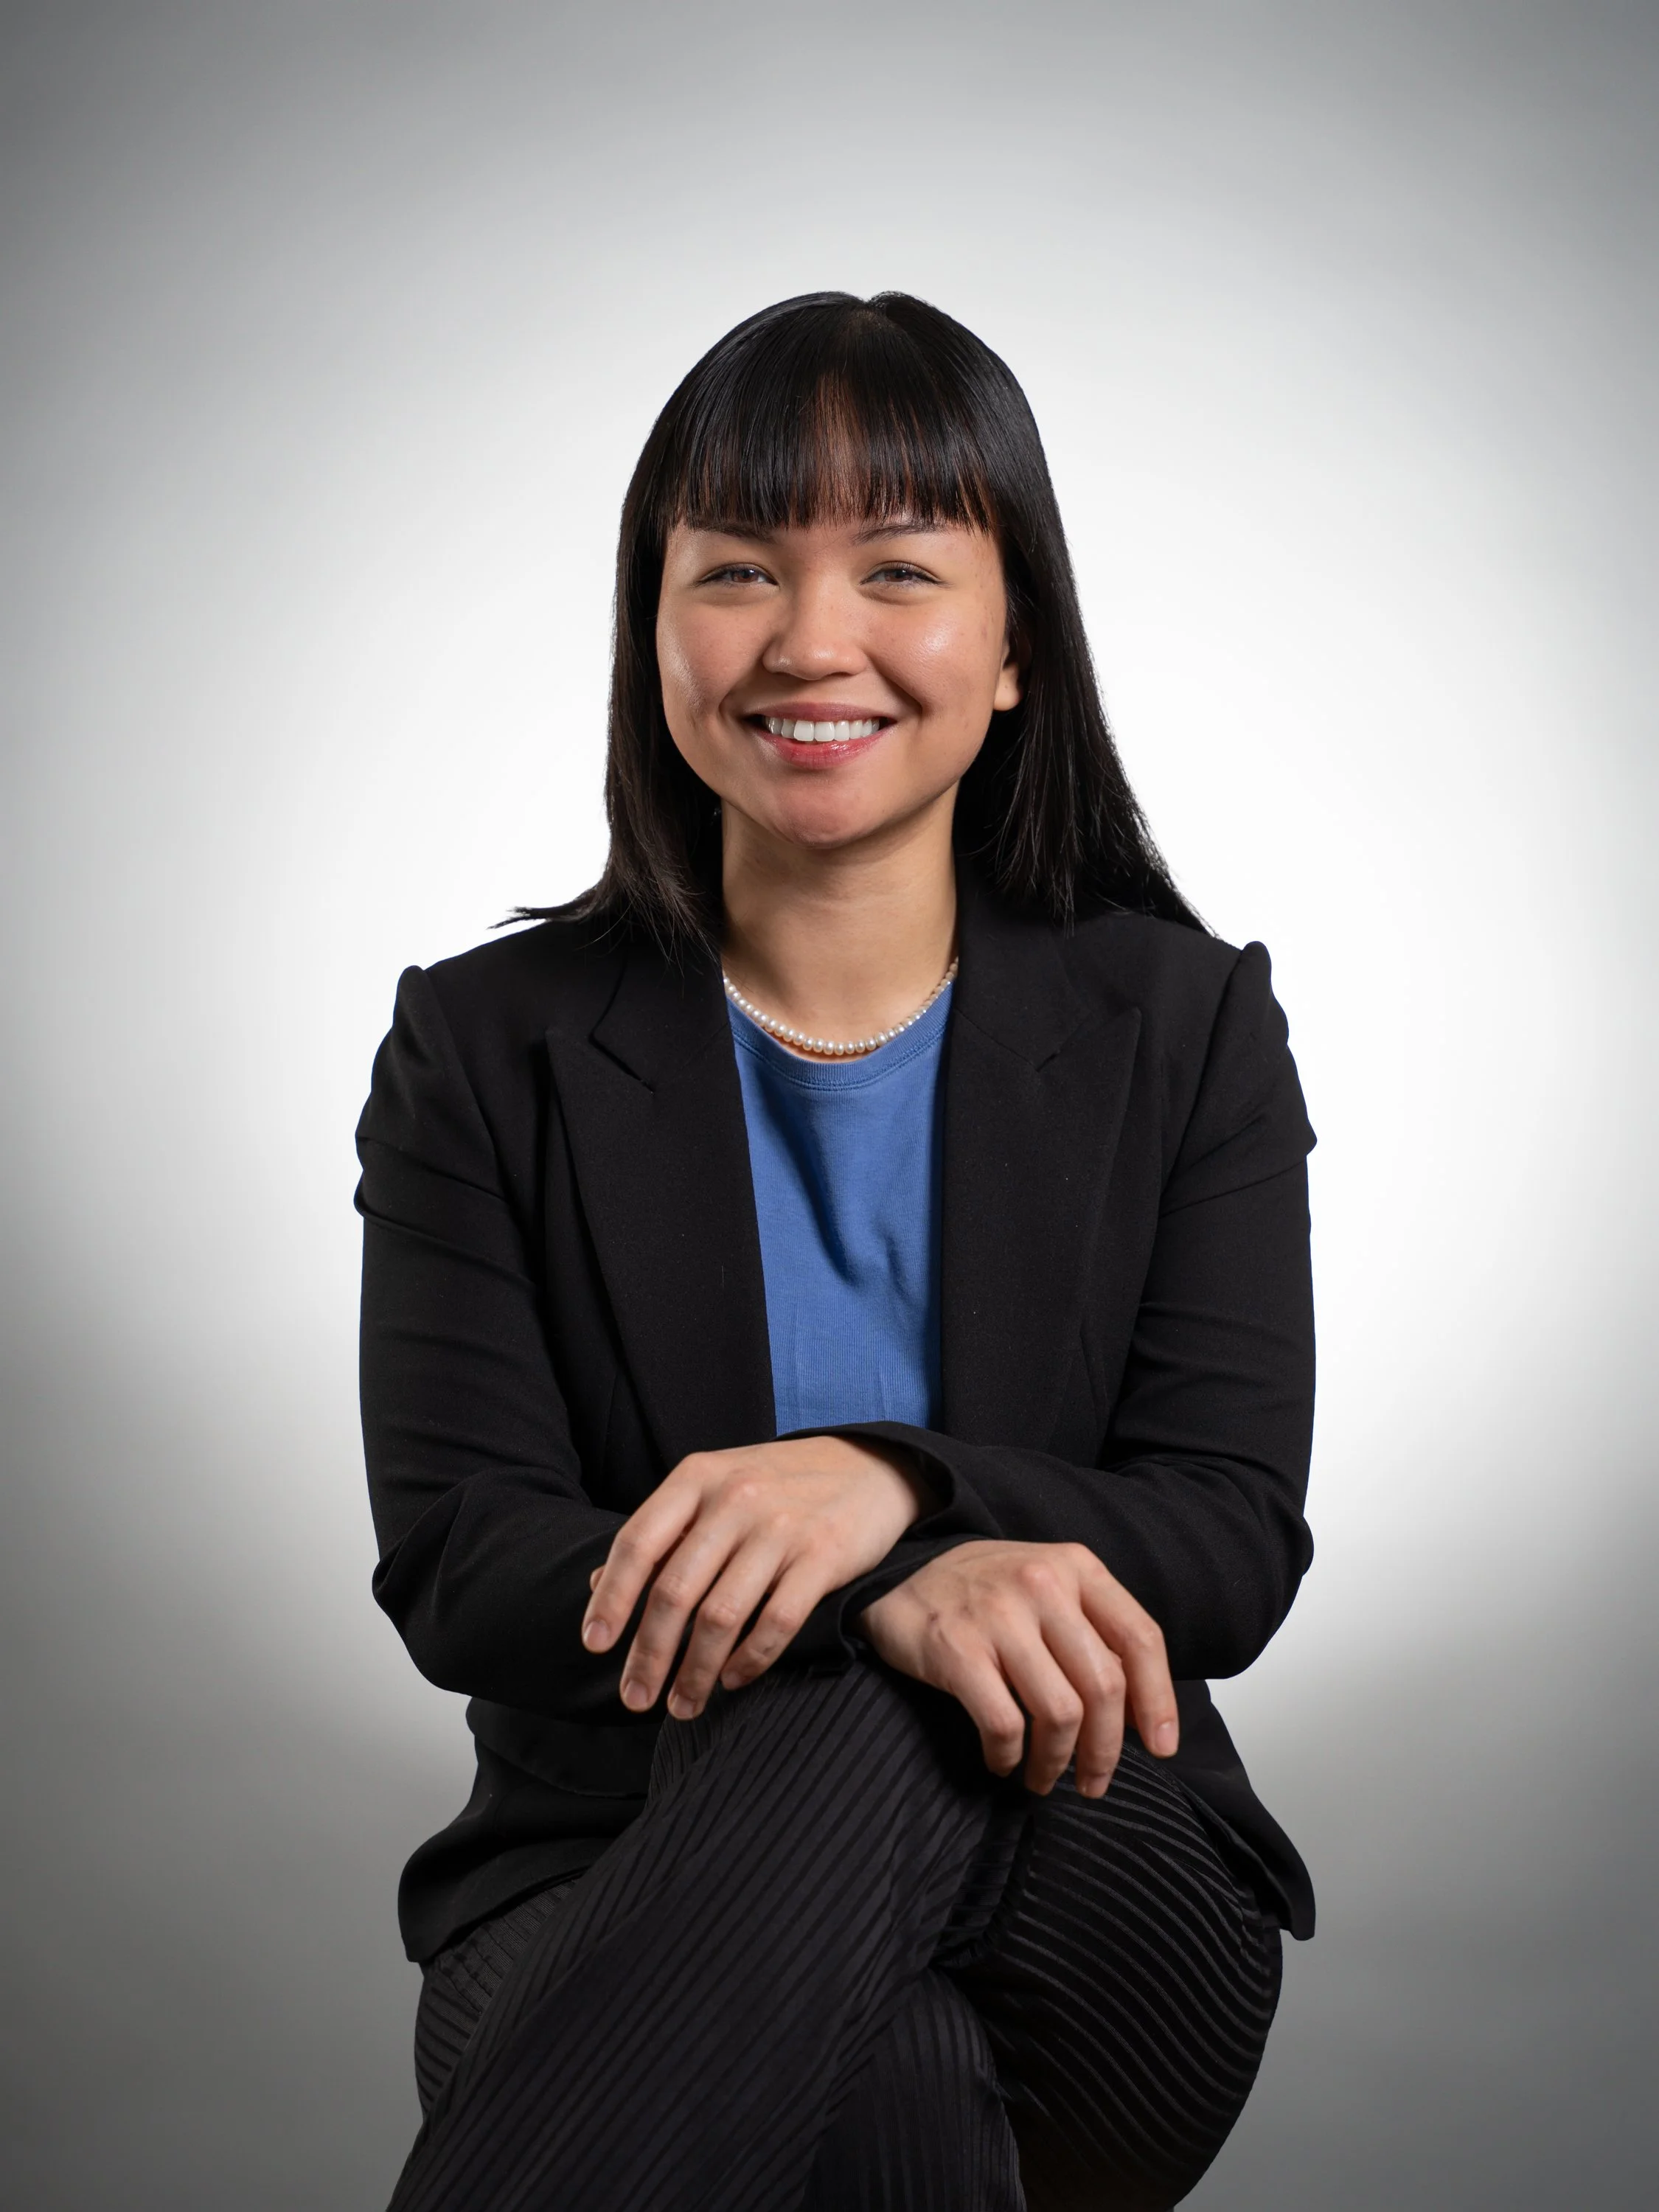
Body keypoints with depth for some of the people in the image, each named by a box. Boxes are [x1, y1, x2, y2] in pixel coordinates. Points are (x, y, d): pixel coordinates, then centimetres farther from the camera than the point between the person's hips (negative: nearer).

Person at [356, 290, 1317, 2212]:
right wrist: (900, 1591, -28)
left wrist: (888, 1483, -26)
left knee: (862, 1742, -35)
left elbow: (1236, 1547, -4)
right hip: (619, 1891, -1)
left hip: (1072, 1889, 2)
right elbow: (455, 1567, -8)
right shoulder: (488, 1049, 3)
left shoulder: (1185, 1027, 5)